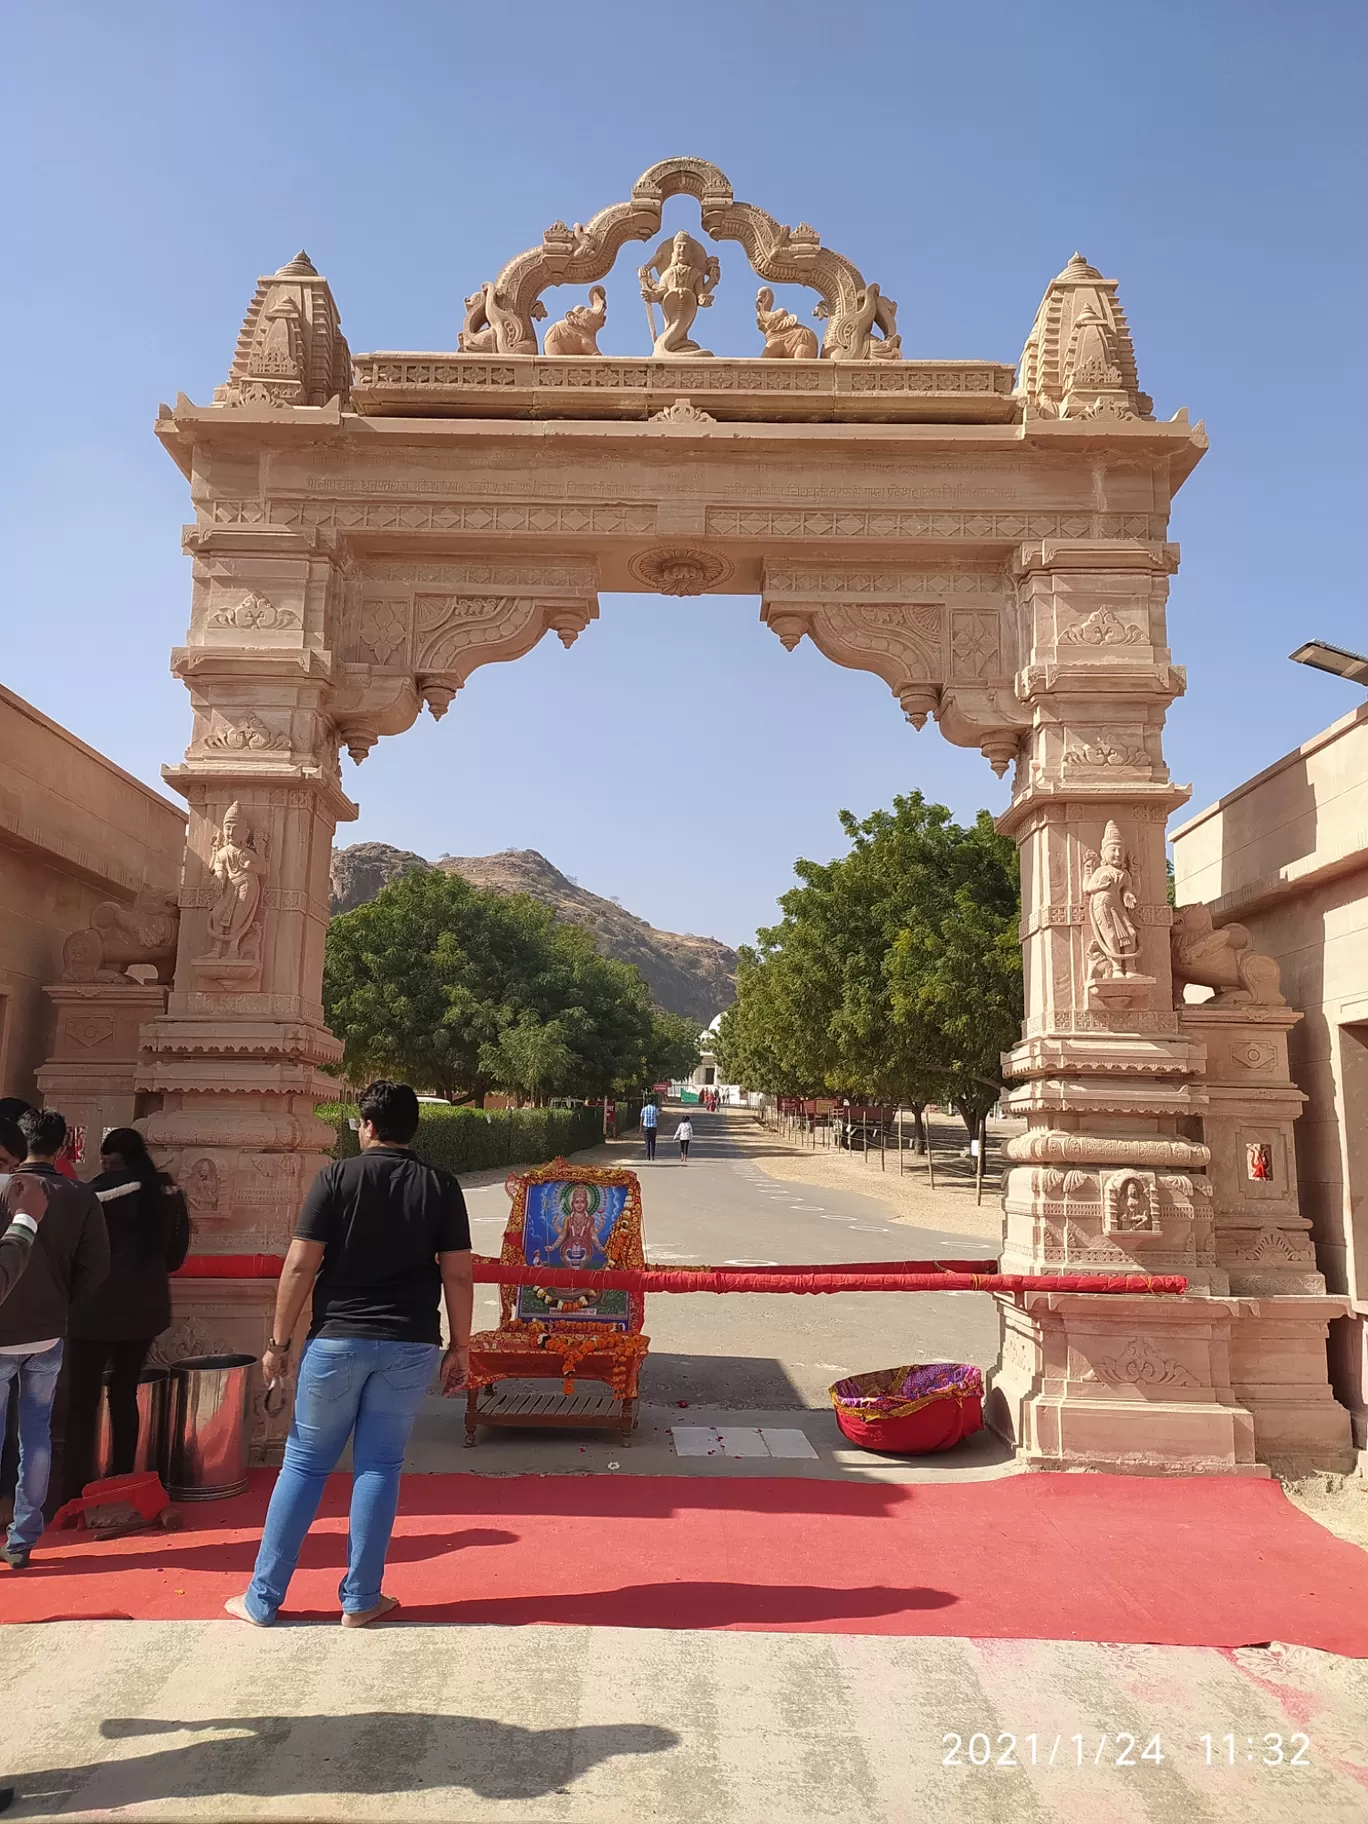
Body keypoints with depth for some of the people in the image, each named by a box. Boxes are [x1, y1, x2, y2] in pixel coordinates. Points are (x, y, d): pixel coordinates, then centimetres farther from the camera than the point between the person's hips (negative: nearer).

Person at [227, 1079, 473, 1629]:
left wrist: (279, 1341, 1)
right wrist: (460, 1348, 6)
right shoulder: (441, 1186, -1)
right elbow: (459, 1275, -3)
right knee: (379, 1467, 11)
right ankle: (360, 1600, 18)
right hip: (411, 1345, 1)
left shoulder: (336, 1178, -6)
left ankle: (262, 1599, 20)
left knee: (305, 1463, 12)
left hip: (337, 1338, -1)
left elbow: (300, 1265, -8)